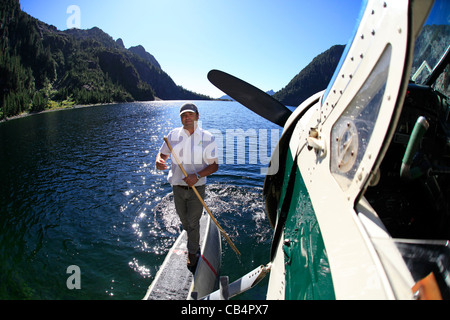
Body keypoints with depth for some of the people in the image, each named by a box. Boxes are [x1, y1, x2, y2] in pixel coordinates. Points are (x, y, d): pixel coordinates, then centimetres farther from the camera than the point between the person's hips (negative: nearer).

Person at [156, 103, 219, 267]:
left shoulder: (207, 138, -9)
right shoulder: (173, 135, -1)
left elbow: (214, 165, -8)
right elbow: (163, 154, 7)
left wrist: (197, 176, -24)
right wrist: (159, 161, -18)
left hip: (197, 188, -3)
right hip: (178, 187, 3)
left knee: (193, 222, 5)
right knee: (184, 220, 19)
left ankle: (192, 253, 29)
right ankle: (194, 242, 49)